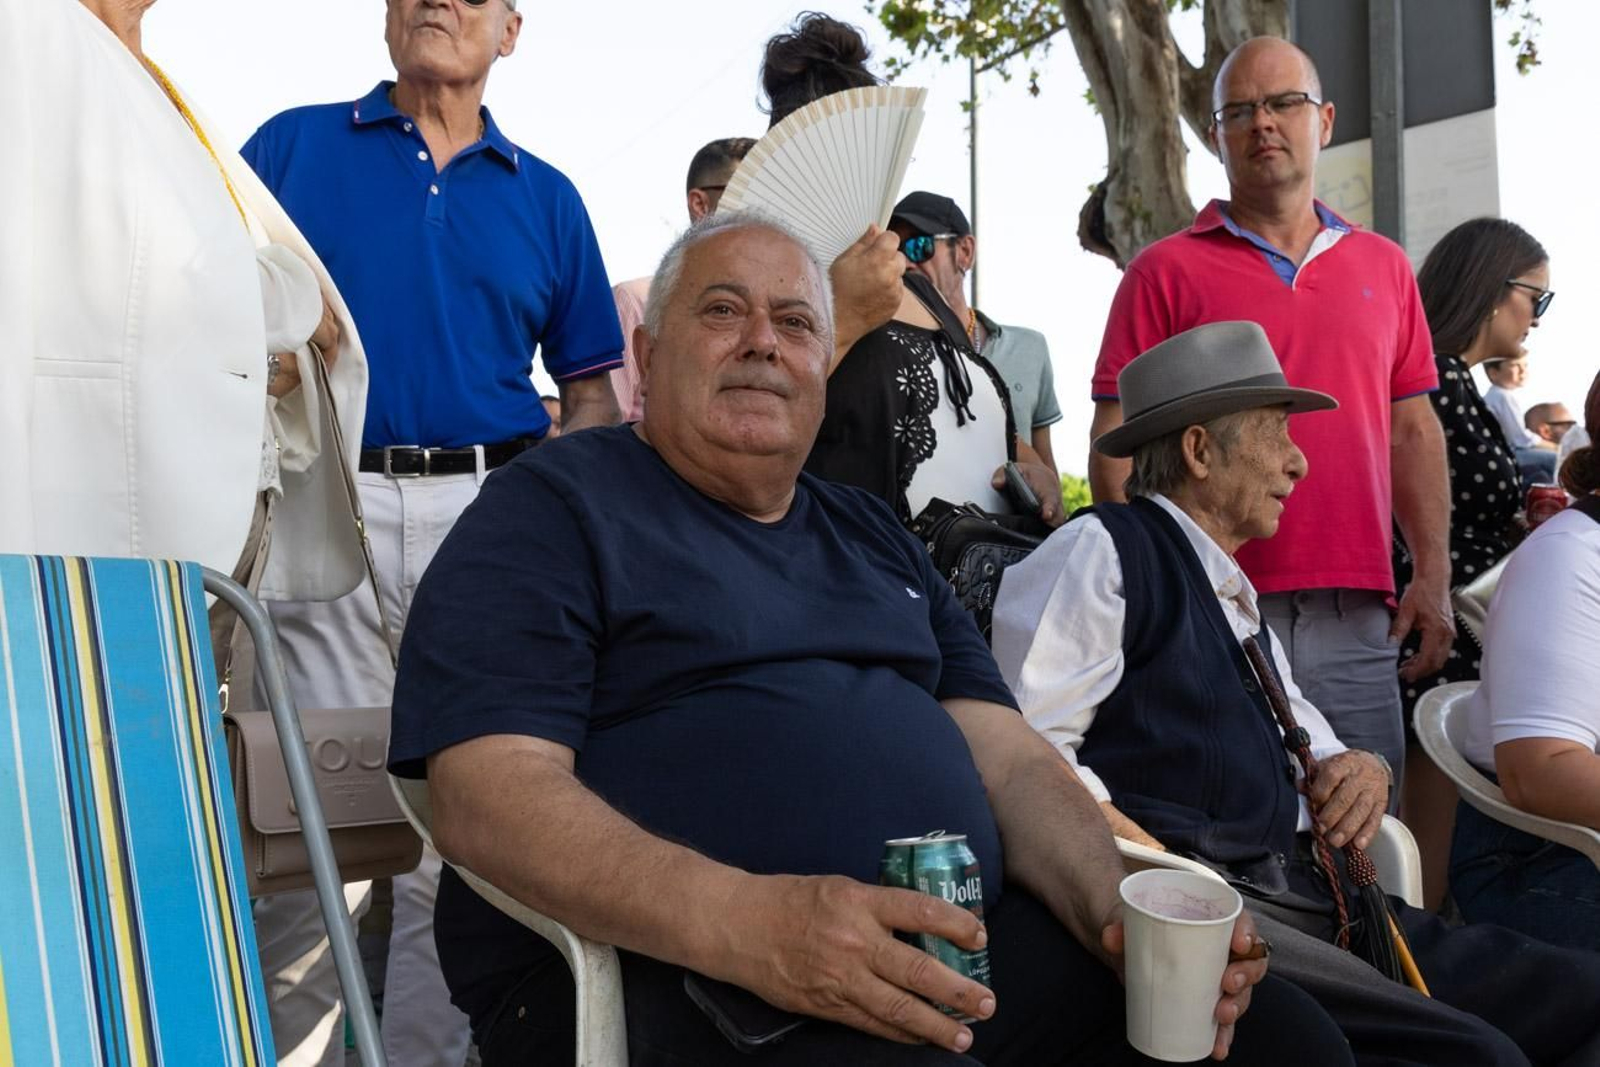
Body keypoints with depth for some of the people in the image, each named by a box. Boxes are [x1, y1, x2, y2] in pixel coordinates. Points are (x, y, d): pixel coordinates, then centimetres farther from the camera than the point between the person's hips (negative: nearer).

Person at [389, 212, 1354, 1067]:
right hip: (674, 973, -6)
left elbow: (1010, 758, 15)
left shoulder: (874, 535, 21)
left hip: (963, 947, 6)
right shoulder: (555, 508, 1)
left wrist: (1121, 914, -5)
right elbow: (488, 789, -13)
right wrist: (742, 922, -27)